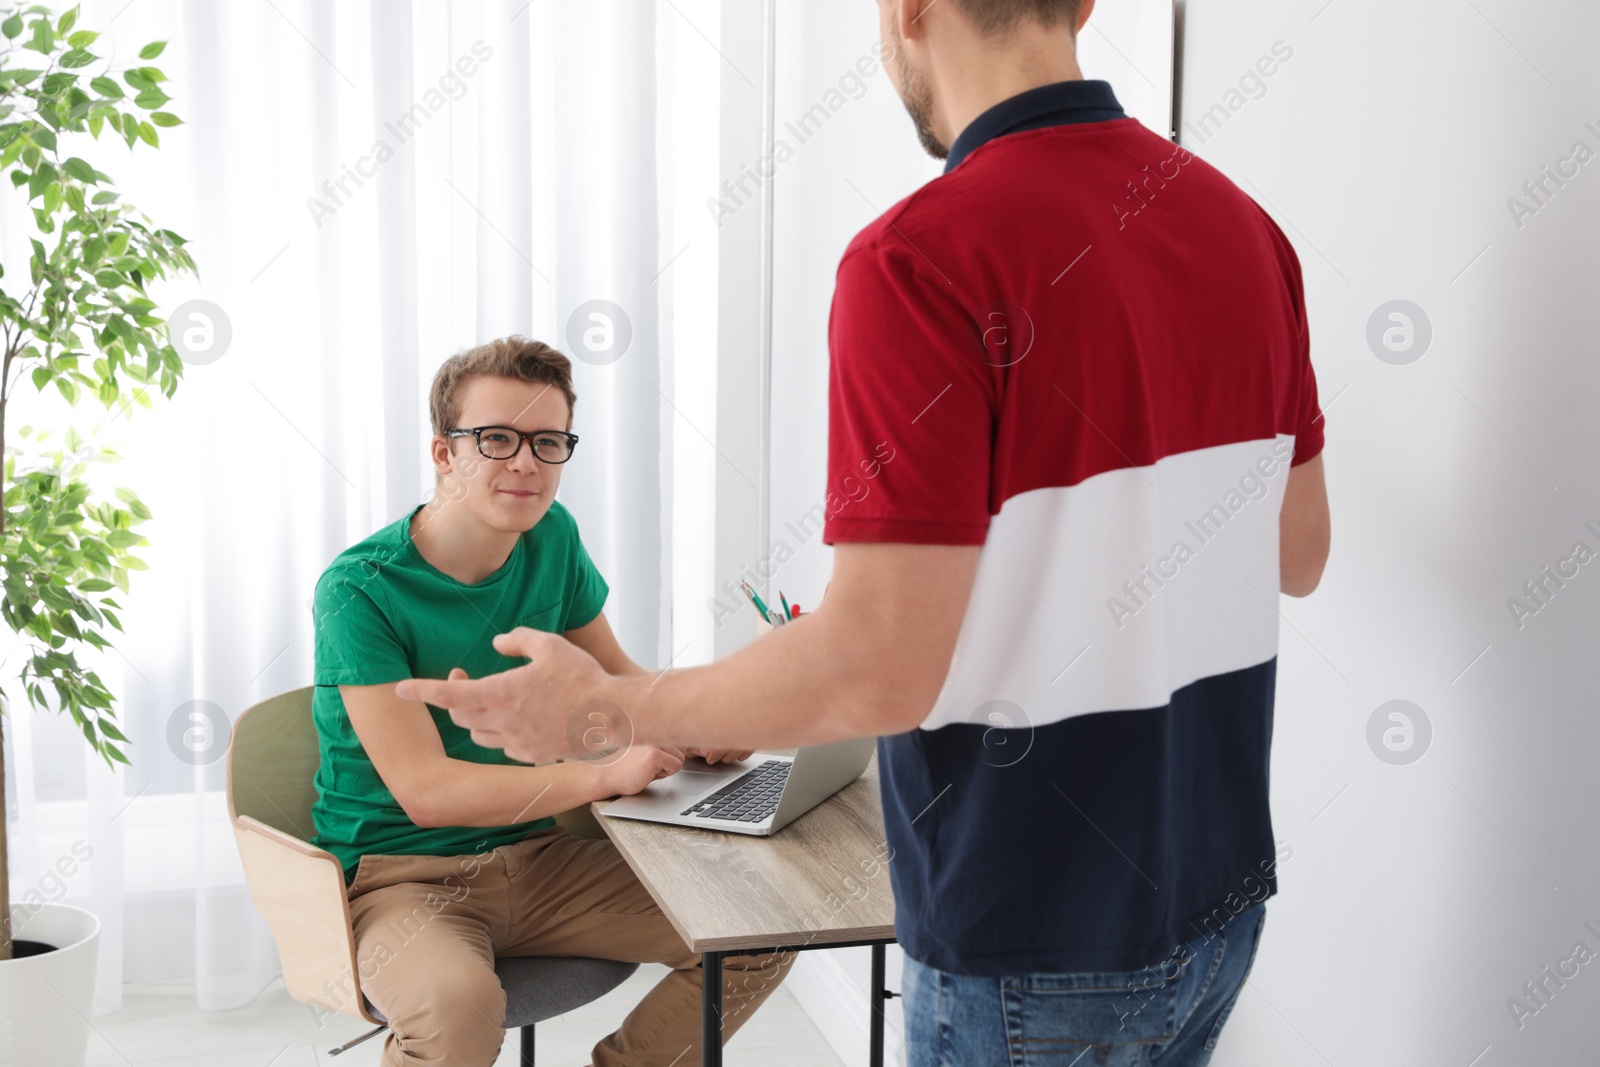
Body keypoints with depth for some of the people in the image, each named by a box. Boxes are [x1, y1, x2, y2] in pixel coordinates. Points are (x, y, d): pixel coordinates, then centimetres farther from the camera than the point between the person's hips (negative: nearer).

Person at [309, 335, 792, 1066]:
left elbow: (613, 675, 13)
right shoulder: (359, 589, -17)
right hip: (402, 874, -6)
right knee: (456, 1004, -39)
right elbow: (423, 788, -23)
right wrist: (607, 772, -30)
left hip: (534, 855, 6)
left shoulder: (552, 539, 1)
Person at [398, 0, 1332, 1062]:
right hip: (1219, 897, 7)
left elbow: (881, 672, -25)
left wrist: (599, 708, -11)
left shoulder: (926, 259, -23)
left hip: (1038, 951, -7)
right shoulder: (1244, 222, 0)